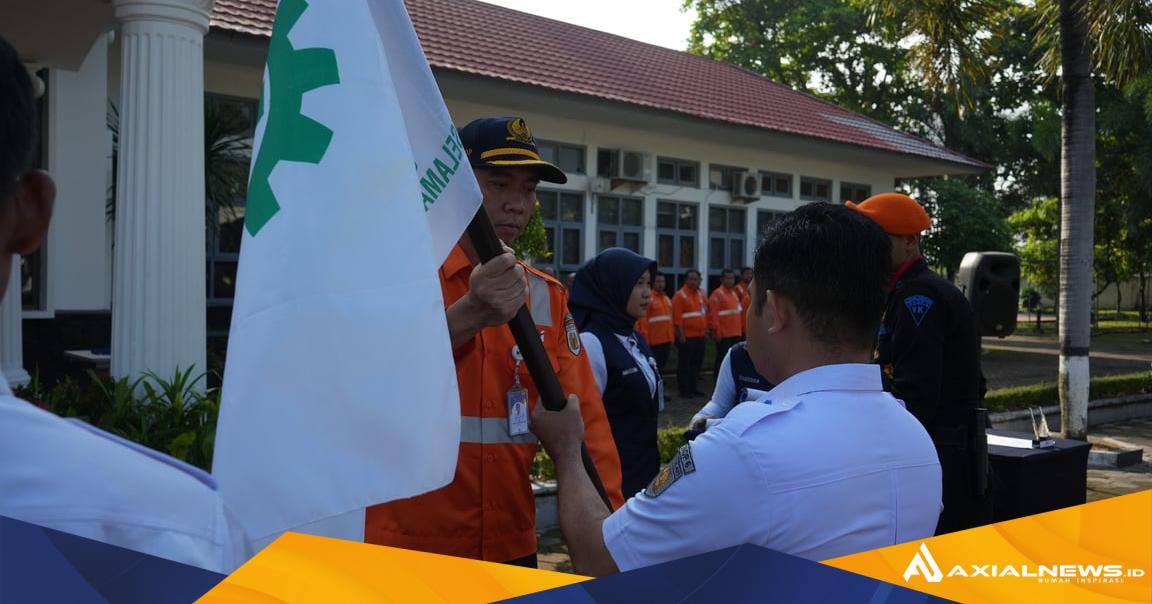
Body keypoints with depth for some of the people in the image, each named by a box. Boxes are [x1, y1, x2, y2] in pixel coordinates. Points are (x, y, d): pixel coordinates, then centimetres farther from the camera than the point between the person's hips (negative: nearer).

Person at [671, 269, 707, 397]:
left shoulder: (701, 294, 12)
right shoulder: (680, 295, -10)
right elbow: (677, 317, -15)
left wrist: (705, 329, 15)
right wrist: (681, 334, -18)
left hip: (700, 335, 7)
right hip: (687, 336, -7)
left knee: (697, 363, 13)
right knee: (684, 364, 0)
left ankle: (693, 388, 23)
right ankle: (684, 390, 7)